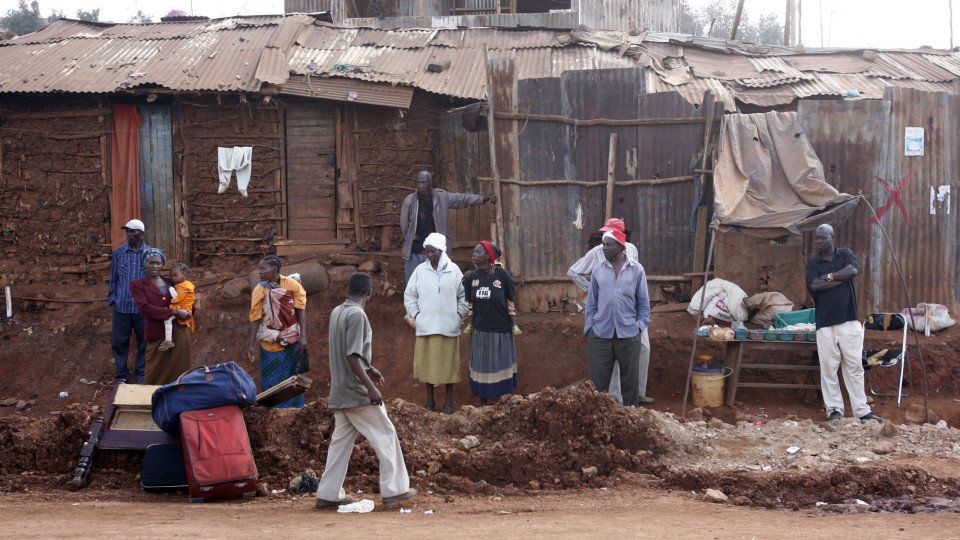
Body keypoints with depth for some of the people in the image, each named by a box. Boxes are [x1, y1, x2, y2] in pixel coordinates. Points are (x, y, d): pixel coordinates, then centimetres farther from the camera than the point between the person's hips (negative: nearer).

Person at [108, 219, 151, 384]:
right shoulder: (119, 253, 4)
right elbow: (113, 279, 10)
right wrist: (112, 300, 5)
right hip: (122, 306, 1)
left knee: (144, 342, 7)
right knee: (119, 342, 5)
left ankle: (141, 375, 20)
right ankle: (122, 375, 18)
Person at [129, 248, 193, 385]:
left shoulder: (169, 283, 14)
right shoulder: (137, 285, 0)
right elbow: (145, 308, -13)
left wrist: (187, 309, 1)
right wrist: (175, 312, -16)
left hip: (179, 333, 4)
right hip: (157, 336, -4)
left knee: (181, 372, 5)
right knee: (157, 375, 1)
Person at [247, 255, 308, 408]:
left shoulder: (293, 285, -5)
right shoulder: (260, 290, -4)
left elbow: (301, 311, -6)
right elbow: (255, 319, -5)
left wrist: (303, 337, -14)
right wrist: (251, 345, -9)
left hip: (292, 342, 0)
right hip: (270, 343, 0)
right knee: (271, 382, 3)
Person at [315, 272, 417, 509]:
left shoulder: (337, 312, 11)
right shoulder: (357, 315, -16)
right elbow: (353, 357, -23)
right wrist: (370, 387, -23)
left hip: (339, 392, 9)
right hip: (357, 392, -9)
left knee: (341, 439, 11)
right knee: (385, 434, 1)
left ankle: (328, 494, 9)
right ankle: (394, 488, 3)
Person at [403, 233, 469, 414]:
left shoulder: (454, 271, 3)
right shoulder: (420, 271, 4)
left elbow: (463, 296, 9)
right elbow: (409, 296, 9)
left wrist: (459, 314, -1)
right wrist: (415, 315, 0)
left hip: (449, 328, -1)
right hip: (425, 326, 1)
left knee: (449, 363, 2)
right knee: (427, 362, 4)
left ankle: (449, 401, 12)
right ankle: (430, 400, 16)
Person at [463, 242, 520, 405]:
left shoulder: (502, 275, -7)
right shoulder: (472, 277, 2)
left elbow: (511, 303, -2)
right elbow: (470, 305, 9)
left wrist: (514, 326, -3)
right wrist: (469, 326, 9)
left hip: (501, 330, -3)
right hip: (480, 331, 3)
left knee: (502, 367, 5)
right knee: (481, 367, 8)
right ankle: (483, 405, 20)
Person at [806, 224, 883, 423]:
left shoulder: (846, 254, 9)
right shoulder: (813, 262, 8)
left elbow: (853, 270, -13)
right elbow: (814, 285, -10)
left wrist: (829, 276, -6)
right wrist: (841, 278, -8)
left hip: (849, 320, 0)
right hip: (825, 322, 0)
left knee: (854, 365, -1)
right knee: (828, 367, -2)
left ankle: (861, 410, 2)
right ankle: (834, 409, 7)